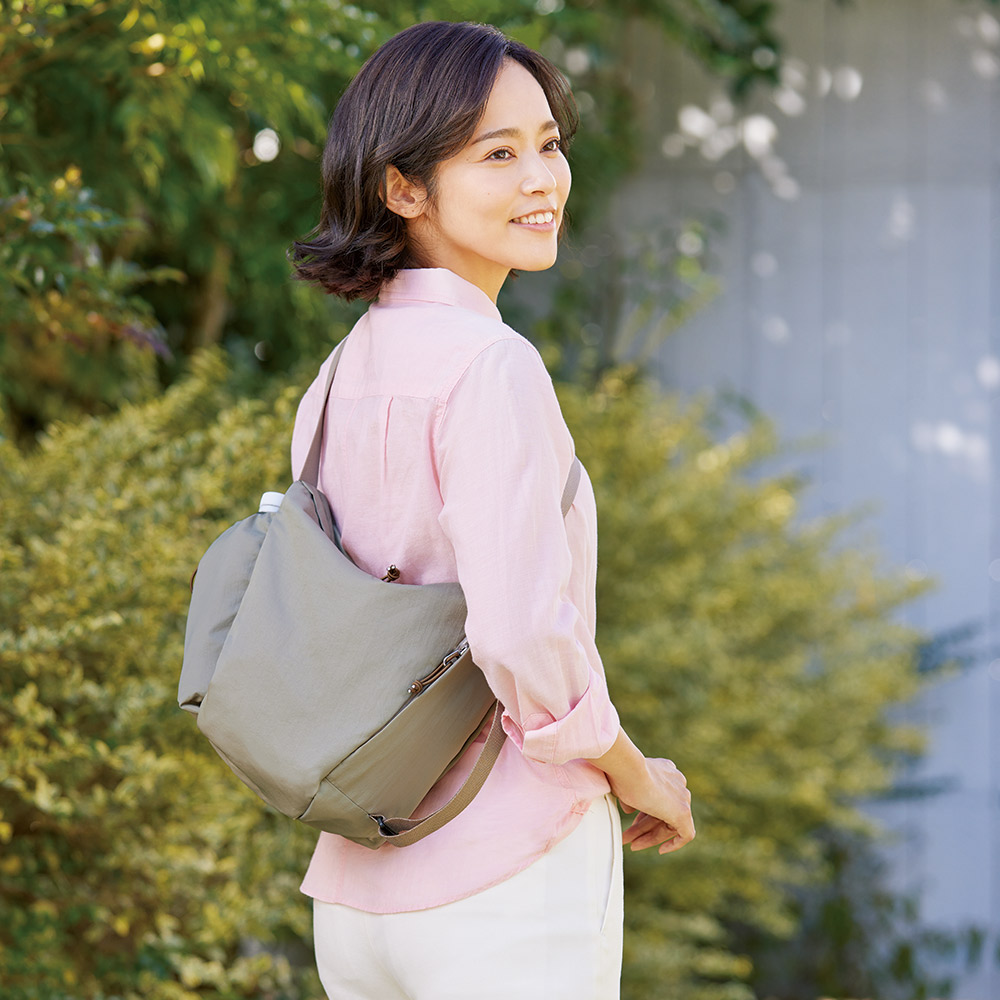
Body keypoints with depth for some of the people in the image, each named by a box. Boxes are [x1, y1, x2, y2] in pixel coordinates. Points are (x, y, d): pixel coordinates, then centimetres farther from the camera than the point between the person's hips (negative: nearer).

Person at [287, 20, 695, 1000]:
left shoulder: (335, 385, 10)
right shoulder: (489, 366, -15)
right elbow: (523, 634, -22)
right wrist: (640, 780, -7)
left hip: (358, 891, 8)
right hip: (509, 883, -8)